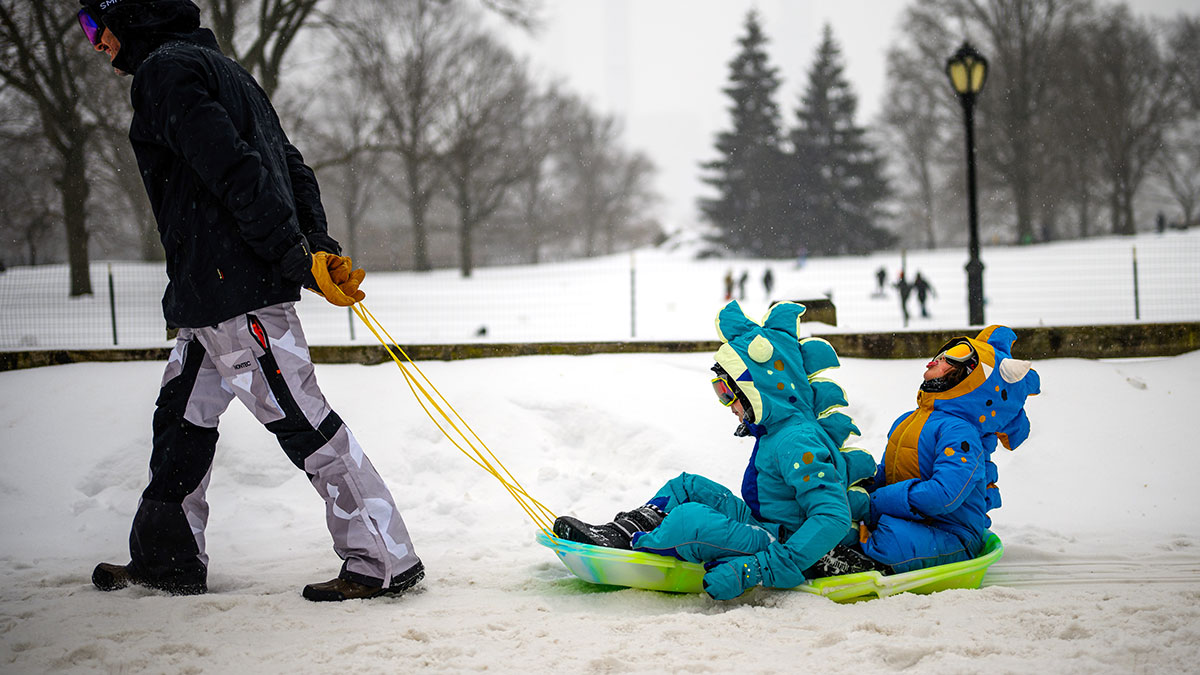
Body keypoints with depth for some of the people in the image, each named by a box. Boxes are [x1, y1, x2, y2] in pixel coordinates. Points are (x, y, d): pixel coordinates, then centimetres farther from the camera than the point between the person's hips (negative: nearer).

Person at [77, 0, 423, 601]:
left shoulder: (165, 72, -10)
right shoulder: (219, 67, 21)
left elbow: (234, 171, -20)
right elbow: (292, 164, 17)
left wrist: (302, 261, -21)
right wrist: (320, 247, 9)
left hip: (230, 288, -10)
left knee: (300, 422, -8)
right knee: (182, 415, 16)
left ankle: (384, 562, -5)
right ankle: (167, 557, 25)